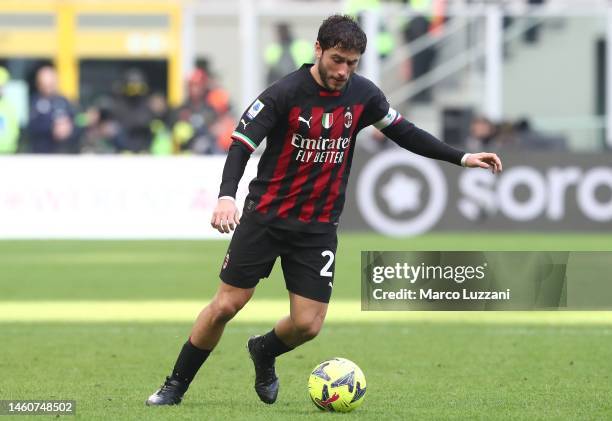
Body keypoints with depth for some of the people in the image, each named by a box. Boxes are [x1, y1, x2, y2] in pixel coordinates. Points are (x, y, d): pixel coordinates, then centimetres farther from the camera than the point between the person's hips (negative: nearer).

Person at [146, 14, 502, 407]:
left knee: (308, 324, -5)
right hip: (266, 216, -3)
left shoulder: (363, 95, -2)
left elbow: (403, 132, 12)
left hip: (319, 226, 3)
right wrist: (227, 196, -37)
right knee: (226, 305, -3)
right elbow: (241, 144, -20)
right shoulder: (285, 93, -16)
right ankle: (176, 386, 15)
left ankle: (264, 352, 29)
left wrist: (461, 157, 8)